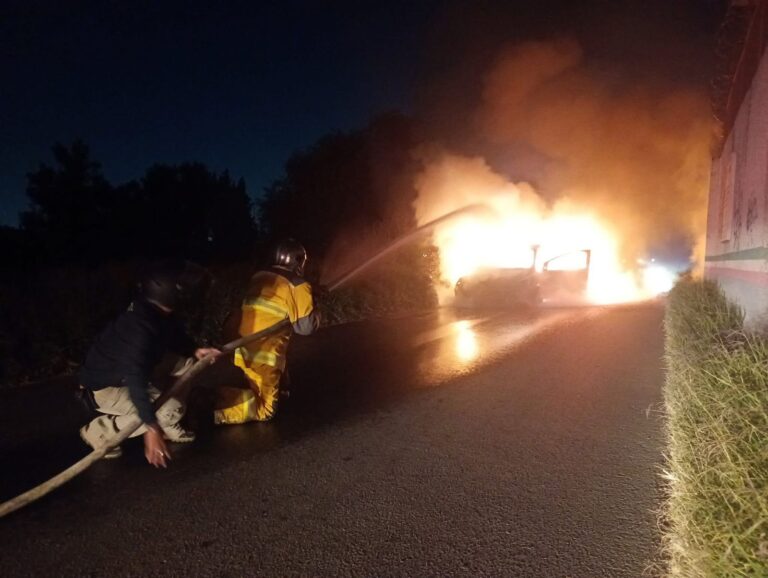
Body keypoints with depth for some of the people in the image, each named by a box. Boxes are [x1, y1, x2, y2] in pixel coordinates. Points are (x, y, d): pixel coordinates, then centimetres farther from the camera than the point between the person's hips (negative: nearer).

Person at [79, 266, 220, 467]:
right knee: (171, 408, -23)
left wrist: (194, 350, -9)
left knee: (186, 362, 4)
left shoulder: (157, 315, -10)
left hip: (126, 371, 9)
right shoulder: (139, 329, -37)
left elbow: (174, 336, 10)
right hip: (104, 386, -9)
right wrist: (151, 429, -43)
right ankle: (99, 431, -5)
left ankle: (167, 426, 12)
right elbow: (136, 381, -41)